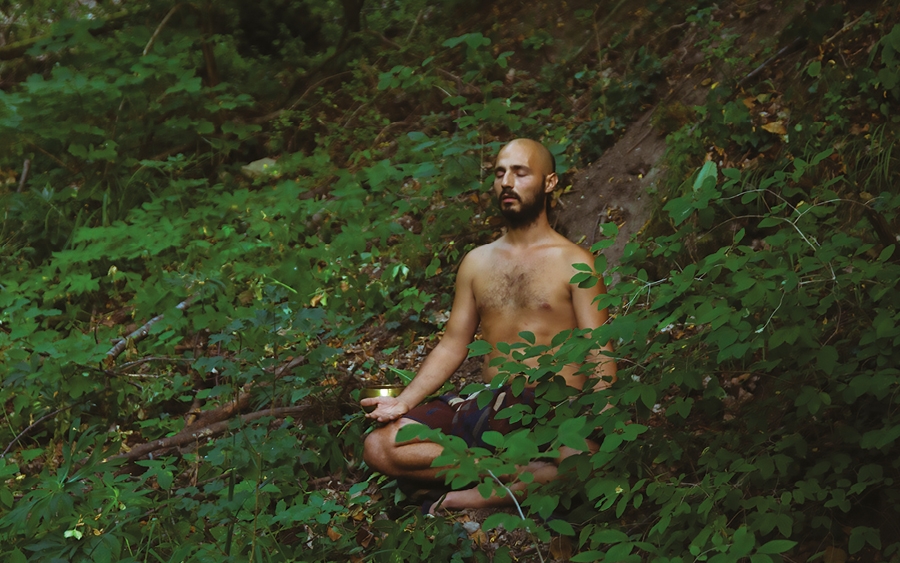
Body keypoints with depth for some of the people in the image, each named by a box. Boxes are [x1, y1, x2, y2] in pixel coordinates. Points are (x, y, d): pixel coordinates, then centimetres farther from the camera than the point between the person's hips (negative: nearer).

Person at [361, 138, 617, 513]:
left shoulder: (573, 263, 3)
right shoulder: (477, 262, 18)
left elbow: (600, 353, -3)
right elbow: (453, 344, 18)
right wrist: (405, 401, 3)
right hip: (488, 409, 5)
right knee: (379, 447, -16)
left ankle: (463, 501, -19)